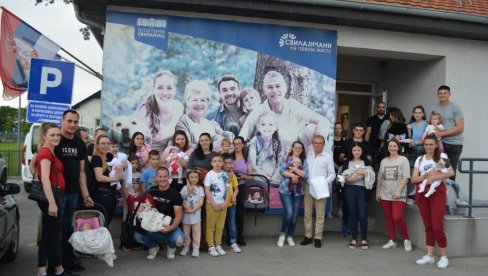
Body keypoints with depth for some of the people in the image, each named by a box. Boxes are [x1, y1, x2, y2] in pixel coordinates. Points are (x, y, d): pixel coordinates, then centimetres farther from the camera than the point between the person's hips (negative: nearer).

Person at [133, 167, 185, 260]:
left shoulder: (175, 194, -8)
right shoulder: (152, 190, 4)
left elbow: (178, 214, -14)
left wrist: (172, 227, -31)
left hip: (169, 226, -3)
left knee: (179, 240, -33)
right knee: (137, 235, -26)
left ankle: (171, 247, 9)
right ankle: (153, 246, 10)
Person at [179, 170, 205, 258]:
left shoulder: (200, 188, -1)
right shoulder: (185, 188, 4)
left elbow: (201, 202, -8)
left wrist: (193, 209, -18)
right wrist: (185, 206, -16)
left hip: (196, 214, -2)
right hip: (185, 214, 2)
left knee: (196, 232, 5)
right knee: (186, 232, 12)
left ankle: (196, 248, 12)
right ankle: (186, 247, 25)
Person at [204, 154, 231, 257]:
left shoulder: (225, 175, 5)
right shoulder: (209, 174, -7)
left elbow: (228, 189, 5)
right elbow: (207, 191, -10)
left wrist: (225, 203, -5)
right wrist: (213, 204, -13)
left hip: (223, 204, 4)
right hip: (211, 204, -4)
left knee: (220, 226, 9)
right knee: (210, 226, 1)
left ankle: (218, 245, 18)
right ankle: (211, 247, 7)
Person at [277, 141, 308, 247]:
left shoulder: (304, 161, 8)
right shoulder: (285, 157, 2)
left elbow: (306, 175, -3)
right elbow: (282, 171, -9)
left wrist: (294, 169, -12)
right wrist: (292, 175, -18)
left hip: (298, 191, 3)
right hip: (285, 190, -3)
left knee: (295, 215, 6)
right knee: (289, 212, -13)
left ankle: (290, 236, 22)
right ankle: (282, 234, 8)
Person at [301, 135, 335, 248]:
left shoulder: (328, 157, 3)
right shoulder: (307, 155, 9)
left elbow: (332, 174, 3)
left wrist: (325, 182, -13)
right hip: (308, 187, 2)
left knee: (320, 214, -1)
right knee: (307, 213, 6)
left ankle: (318, 238, 6)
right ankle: (308, 236, 15)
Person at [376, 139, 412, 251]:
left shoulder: (403, 160, -3)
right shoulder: (384, 161, 11)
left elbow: (406, 178, -9)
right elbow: (379, 178, 14)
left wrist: (398, 191, -17)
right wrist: (377, 191, 10)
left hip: (398, 196, -5)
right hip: (384, 195, 5)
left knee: (397, 218, -13)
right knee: (388, 218, 8)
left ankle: (406, 239, 7)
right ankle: (392, 240, 18)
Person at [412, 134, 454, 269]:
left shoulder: (441, 157, 1)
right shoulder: (420, 159, 11)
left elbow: (451, 172, -15)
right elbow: (413, 179, 2)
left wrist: (435, 177, -23)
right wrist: (427, 176, -15)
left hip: (437, 191, -4)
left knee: (437, 226, -8)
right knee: (428, 225, 9)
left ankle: (444, 257, 7)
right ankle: (429, 255, 16)